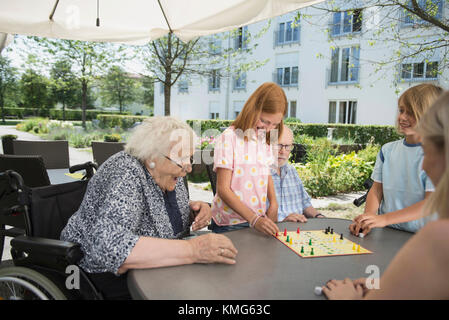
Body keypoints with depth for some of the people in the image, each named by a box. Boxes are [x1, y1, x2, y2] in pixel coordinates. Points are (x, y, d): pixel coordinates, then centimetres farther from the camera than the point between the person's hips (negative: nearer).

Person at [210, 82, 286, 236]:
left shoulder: (265, 139, 6)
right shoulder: (229, 138, -15)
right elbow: (223, 189, -17)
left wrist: (273, 203, 1)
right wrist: (254, 219, -22)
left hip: (259, 219, 6)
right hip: (230, 224, -6)